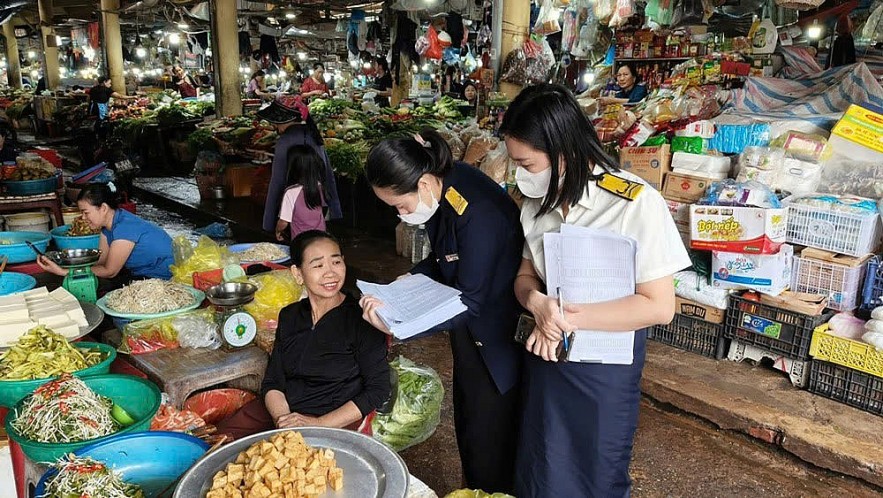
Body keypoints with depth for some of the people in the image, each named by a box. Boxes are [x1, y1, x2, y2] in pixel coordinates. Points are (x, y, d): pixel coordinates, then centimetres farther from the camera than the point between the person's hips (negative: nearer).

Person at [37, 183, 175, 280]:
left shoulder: (125, 227, -24)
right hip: (143, 274, 9)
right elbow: (100, 261, 4)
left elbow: (109, 272, -18)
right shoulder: (108, 224, 4)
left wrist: (63, 272, -19)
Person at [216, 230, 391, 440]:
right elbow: (272, 382, 7)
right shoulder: (289, 316, 7)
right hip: (281, 409, 6)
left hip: (334, 422, -5)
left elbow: (378, 390, -11)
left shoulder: (360, 318, -10)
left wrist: (318, 423, -17)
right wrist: (282, 419, -15)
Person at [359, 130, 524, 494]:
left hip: (497, 339, -9)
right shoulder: (441, 187, -6)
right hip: (469, 335, 9)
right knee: (466, 426, 23)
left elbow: (469, 304, -26)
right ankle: (472, 490, 44)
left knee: (487, 441, 5)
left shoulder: (478, 216, -32)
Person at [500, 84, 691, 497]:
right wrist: (537, 303, -17)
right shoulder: (537, 203, -1)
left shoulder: (636, 203, -20)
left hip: (604, 368, -5)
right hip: (545, 359, 5)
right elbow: (525, 276, 6)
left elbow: (659, 306, -19)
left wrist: (569, 317, -24)